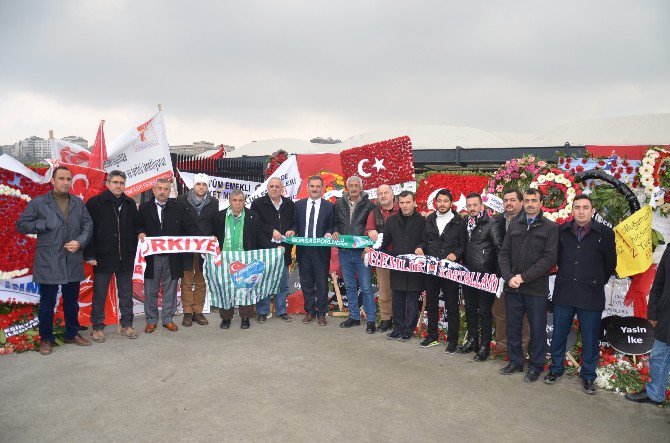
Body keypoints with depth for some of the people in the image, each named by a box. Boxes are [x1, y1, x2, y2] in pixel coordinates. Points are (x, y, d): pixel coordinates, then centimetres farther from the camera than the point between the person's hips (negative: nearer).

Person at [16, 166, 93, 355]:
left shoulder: (78, 203, 9)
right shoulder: (38, 203, -1)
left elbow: (88, 225, 8)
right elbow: (21, 224, -1)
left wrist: (80, 242, -9)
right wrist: (46, 224, -12)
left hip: (73, 263, 3)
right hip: (48, 263, -3)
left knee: (72, 302, 15)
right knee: (47, 303, 7)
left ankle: (72, 334, 31)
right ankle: (46, 339, 22)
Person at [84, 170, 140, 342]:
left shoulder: (130, 204, 8)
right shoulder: (95, 203, -4)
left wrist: (132, 253, 6)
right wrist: (89, 255, -9)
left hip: (125, 258, 4)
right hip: (103, 258, -3)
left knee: (126, 293, 11)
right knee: (99, 294, 6)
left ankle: (127, 325, 22)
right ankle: (98, 327, 18)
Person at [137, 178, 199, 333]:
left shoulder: (178, 208, 3)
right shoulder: (144, 207, 4)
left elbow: (190, 225, -3)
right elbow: (138, 225, 8)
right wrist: (141, 233, -15)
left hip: (173, 256, 0)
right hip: (152, 256, 0)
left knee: (170, 289, 9)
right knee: (151, 290, 8)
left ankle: (168, 319, 22)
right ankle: (151, 319, 22)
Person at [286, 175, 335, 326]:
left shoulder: (329, 206, 2)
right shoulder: (299, 205, 9)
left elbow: (332, 226, 4)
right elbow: (295, 223, 12)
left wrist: (329, 233, -17)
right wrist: (292, 231, -8)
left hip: (321, 250, -2)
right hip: (303, 249, 3)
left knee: (322, 283, 3)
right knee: (306, 282, 11)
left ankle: (321, 313, 15)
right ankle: (310, 311, 24)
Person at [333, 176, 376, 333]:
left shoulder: (368, 205, -3)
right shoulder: (339, 204, 8)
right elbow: (335, 222, 17)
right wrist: (335, 232, -4)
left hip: (362, 251, -4)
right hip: (344, 252, 4)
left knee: (366, 287, -3)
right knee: (350, 286, 14)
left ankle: (371, 320, 6)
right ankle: (354, 317, 26)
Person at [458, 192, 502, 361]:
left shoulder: (491, 223, -8)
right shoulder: (465, 224, 11)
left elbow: (498, 248, -9)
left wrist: (498, 271, -13)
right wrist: (462, 267, 12)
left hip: (485, 275, -6)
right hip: (468, 274, 6)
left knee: (485, 311, 1)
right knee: (470, 309, 15)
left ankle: (485, 346, 11)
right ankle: (472, 341, 29)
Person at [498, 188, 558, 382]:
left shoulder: (550, 227, -1)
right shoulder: (514, 226, 12)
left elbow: (549, 258, -10)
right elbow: (504, 254, 9)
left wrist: (523, 277, -14)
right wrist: (509, 277, -7)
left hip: (536, 288, -4)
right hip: (512, 286, 4)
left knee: (537, 329, 6)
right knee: (512, 327, 12)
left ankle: (536, 366, 21)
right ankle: (515, 362, 27)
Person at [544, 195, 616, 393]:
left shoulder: (605, 233, -4)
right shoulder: (562, 231, 2)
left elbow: (610, 264, 7)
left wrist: (597, 282, 13)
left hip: (591, 296, -2)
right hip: (564, 293, 2)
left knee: (590, 339, 7)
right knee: (558, 335, 12)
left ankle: (588, 376, 24)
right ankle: (556, 369, 29)